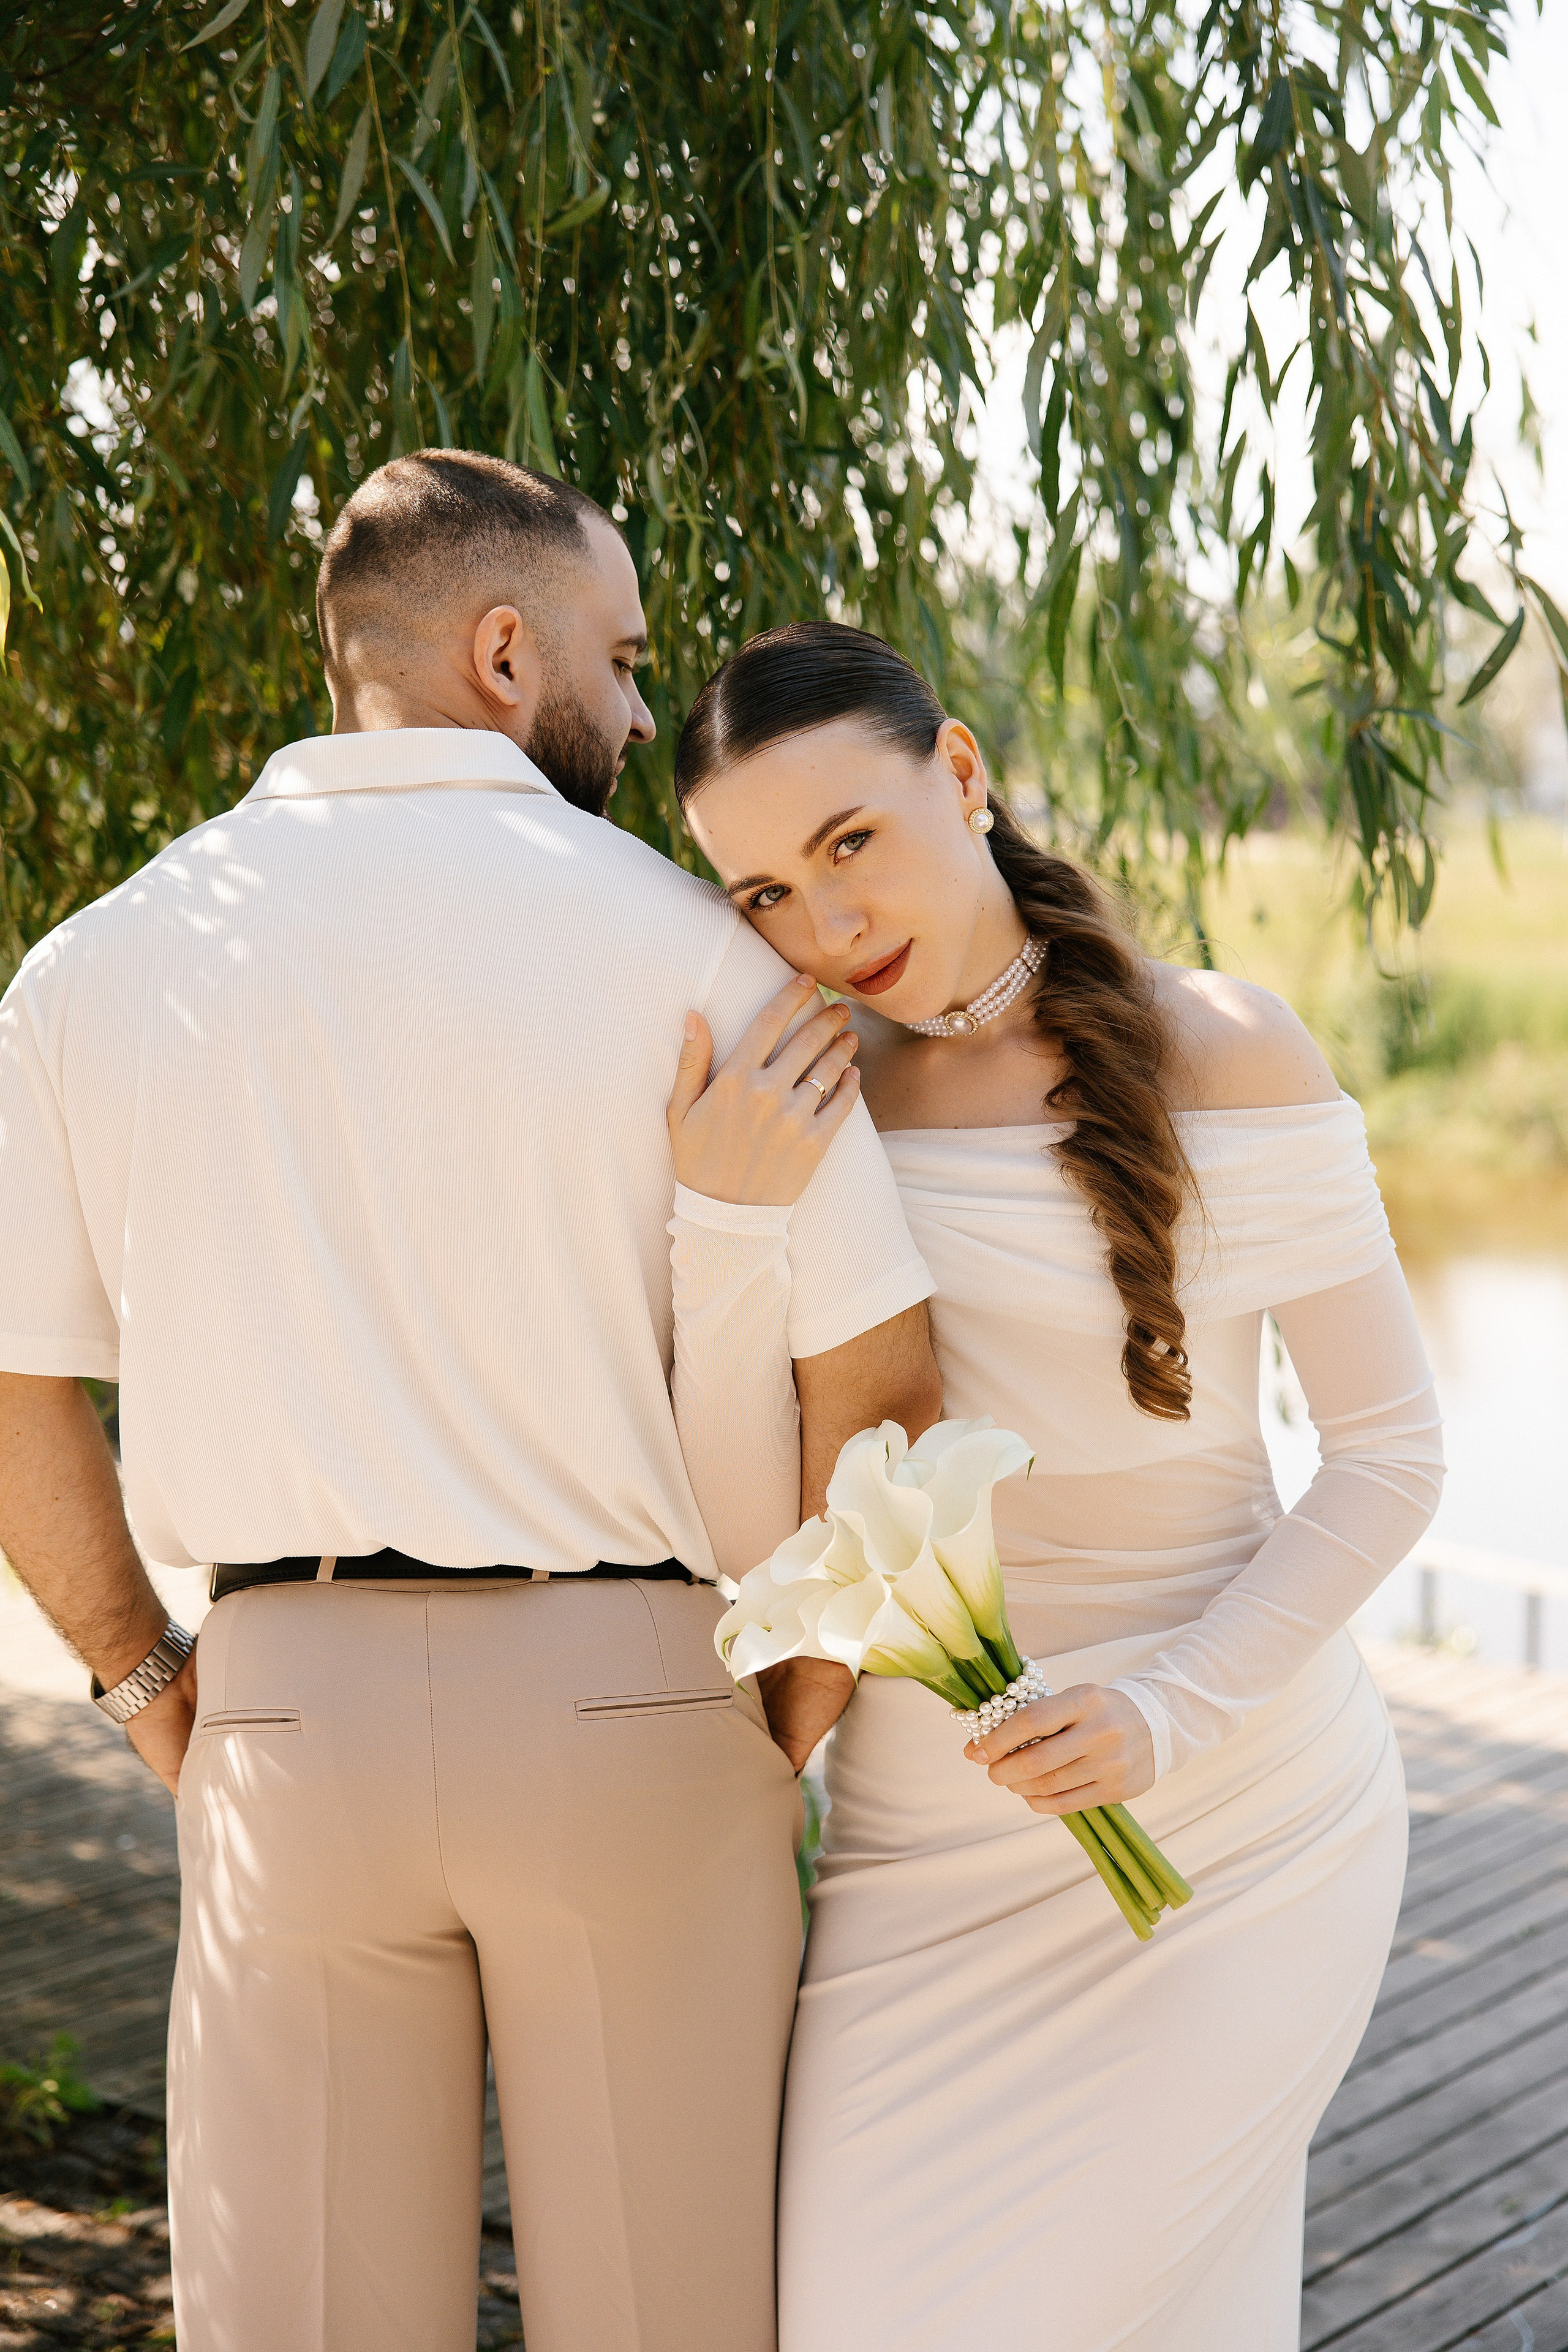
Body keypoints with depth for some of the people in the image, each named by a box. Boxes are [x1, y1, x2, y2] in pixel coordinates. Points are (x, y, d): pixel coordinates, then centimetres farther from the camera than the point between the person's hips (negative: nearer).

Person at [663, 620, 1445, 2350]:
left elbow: (1389, 1455, -6)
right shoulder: (786, 1107, -2)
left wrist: (1169, 1717, -19)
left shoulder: (1224, 1054, -10)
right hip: (932, 1831, 3)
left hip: (1236, 1817, -3)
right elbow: (749, 1532, -7)